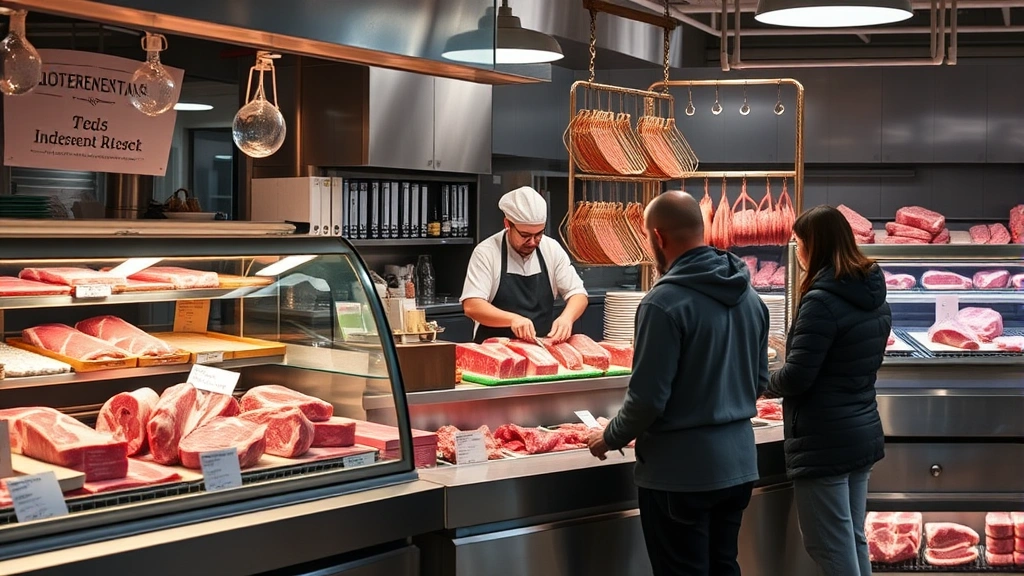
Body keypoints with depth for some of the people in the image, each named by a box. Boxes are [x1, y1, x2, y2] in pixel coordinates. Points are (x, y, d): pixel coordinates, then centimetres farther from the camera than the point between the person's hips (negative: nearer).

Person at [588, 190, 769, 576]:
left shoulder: (665, 302, -19)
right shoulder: (750, 295, 5)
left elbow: (648, 398, -19)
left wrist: (610, 438, -2)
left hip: (681, 471, -7)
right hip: (738, 462, 7)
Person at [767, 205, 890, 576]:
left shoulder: (822, 300, -19)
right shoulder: (873, 295, 7)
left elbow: (796, 377, -20)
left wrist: (768, 382, 1)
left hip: (824, 442, -9)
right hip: (864, 433, 9)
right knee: (854, 543, 18)